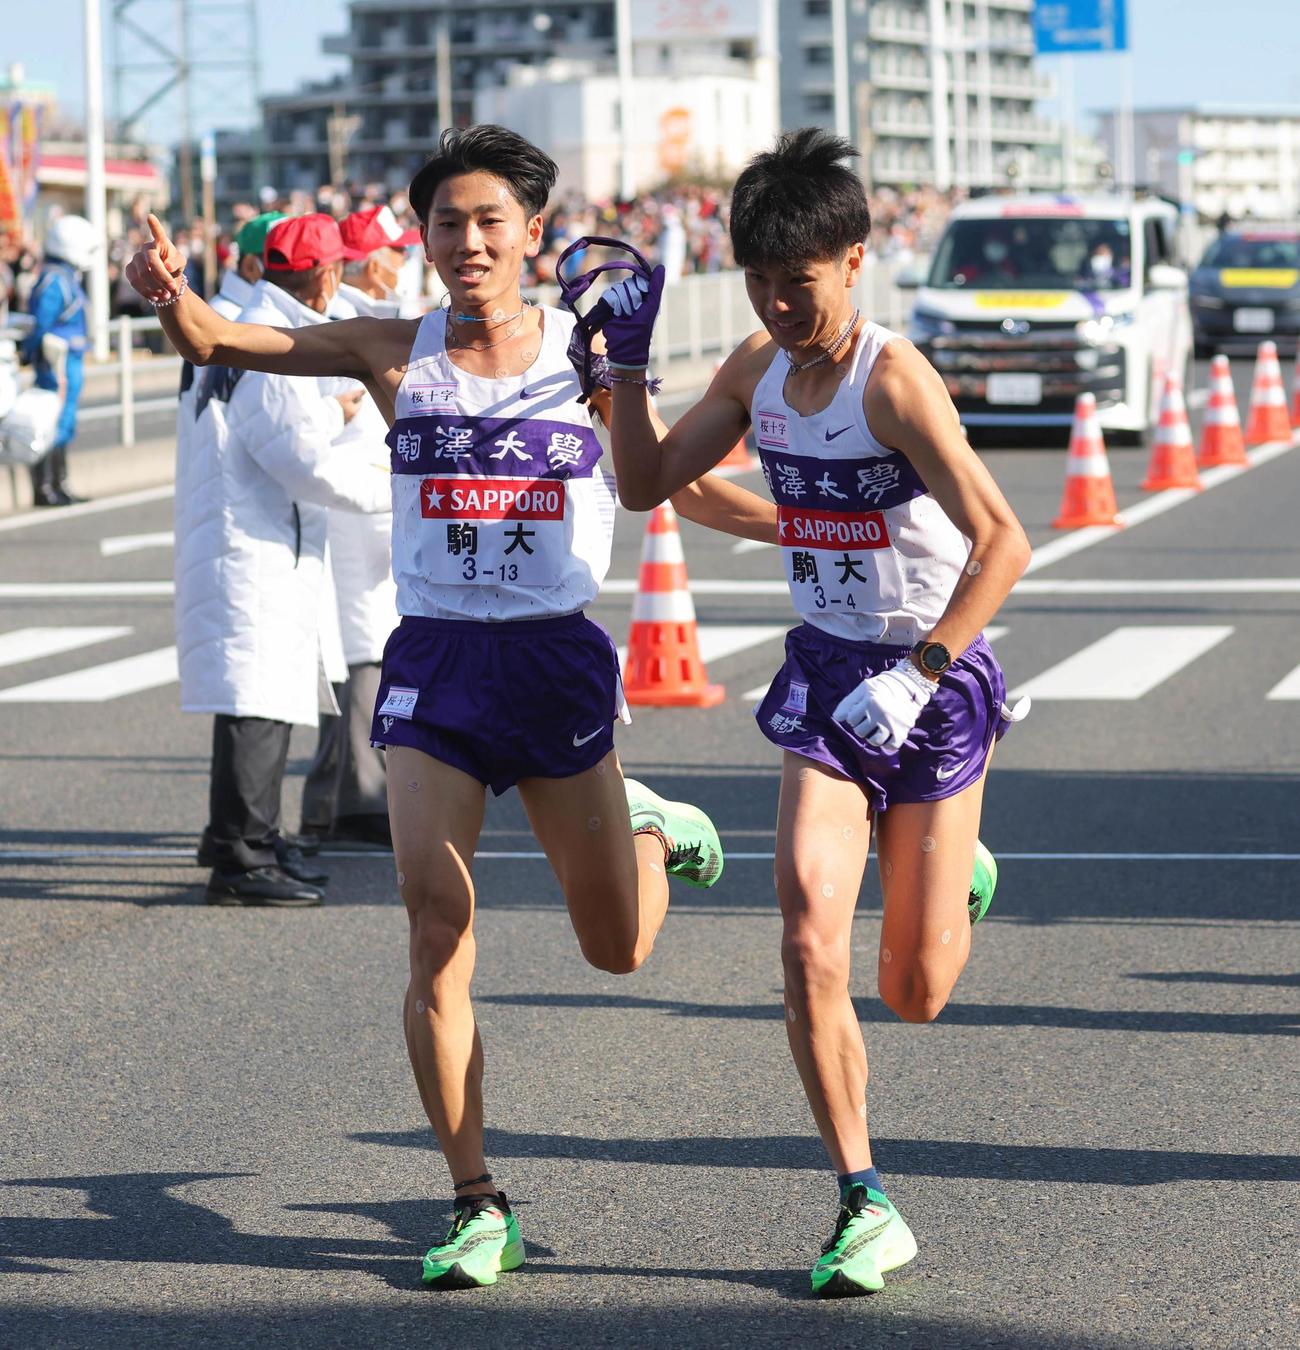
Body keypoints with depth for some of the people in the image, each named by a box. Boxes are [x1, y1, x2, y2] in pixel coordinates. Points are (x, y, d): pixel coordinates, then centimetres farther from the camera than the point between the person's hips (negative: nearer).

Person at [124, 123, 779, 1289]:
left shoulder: (587, 355, 1)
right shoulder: (395, 353, 2)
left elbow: (688, 488, 11)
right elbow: (218, 343, -2)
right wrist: (172, 295, -25)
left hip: (557, 662, 0)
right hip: (434, 665, 0)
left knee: (620, 949, 7)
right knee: (437, 933, -9)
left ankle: (647, 826, 43)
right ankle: (478, 1205, 3)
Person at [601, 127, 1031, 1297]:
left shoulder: (893, 379, -20)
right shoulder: (756, 371, 2)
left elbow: (1003, 542, -25)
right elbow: (647, 484, 12)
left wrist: (914, 677, -28)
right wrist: (628, 362, -1)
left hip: (934, 679, -5)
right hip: (825, 674, 5)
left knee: (915, 993, 3)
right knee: (810, 948, -14)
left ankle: (955, 878, 41)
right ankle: (866, 1209, -2)